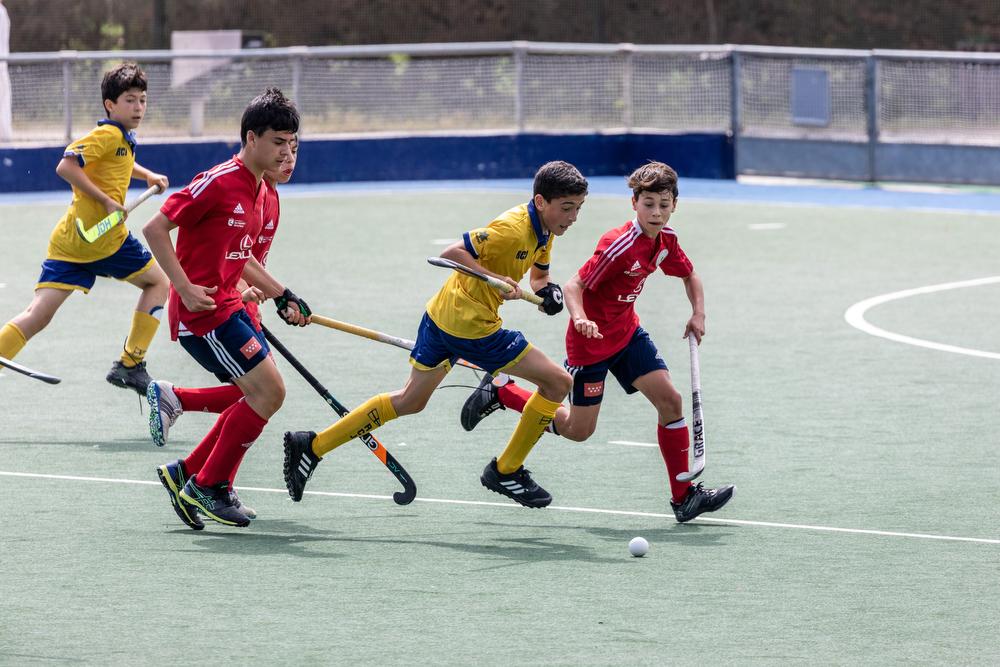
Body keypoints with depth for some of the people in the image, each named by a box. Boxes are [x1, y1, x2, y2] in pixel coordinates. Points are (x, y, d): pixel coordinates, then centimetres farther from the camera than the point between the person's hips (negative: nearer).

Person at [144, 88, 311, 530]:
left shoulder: (259, 192, 12)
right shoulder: (218, 182, -16)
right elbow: (155, 229, -17)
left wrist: (280, 294, 17)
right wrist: (185, 287, -21)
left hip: (228, 307, 10)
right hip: (203, 312, -10)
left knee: (262, 395, 10)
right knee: (268, 391, -11)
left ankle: (186, 474, 18)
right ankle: (208, 487, 0)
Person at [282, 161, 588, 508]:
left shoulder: (544, 232, 8)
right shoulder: (514, 228, -21)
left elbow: (538, 273, 24)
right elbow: (452, 252, -24)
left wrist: (546, 289, 2)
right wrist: (497, 279, -31)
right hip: (473, 327, -9)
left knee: (410, 401, 21)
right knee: (558, 381, -2)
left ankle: (312, 446, 20)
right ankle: (506, 471, 10)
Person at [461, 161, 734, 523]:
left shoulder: (665, 239, -3)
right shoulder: (619, 245, -28)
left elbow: (689, 275, 17)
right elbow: (574, 286, -26)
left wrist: (698, 312, 0)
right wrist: (580, 319, -46)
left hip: (627, 331, 7)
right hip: (592, 341, -7)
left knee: (670, 400, -6)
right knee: (578, 430, 3)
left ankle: (684, 496, 1)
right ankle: (499, 391, 20)